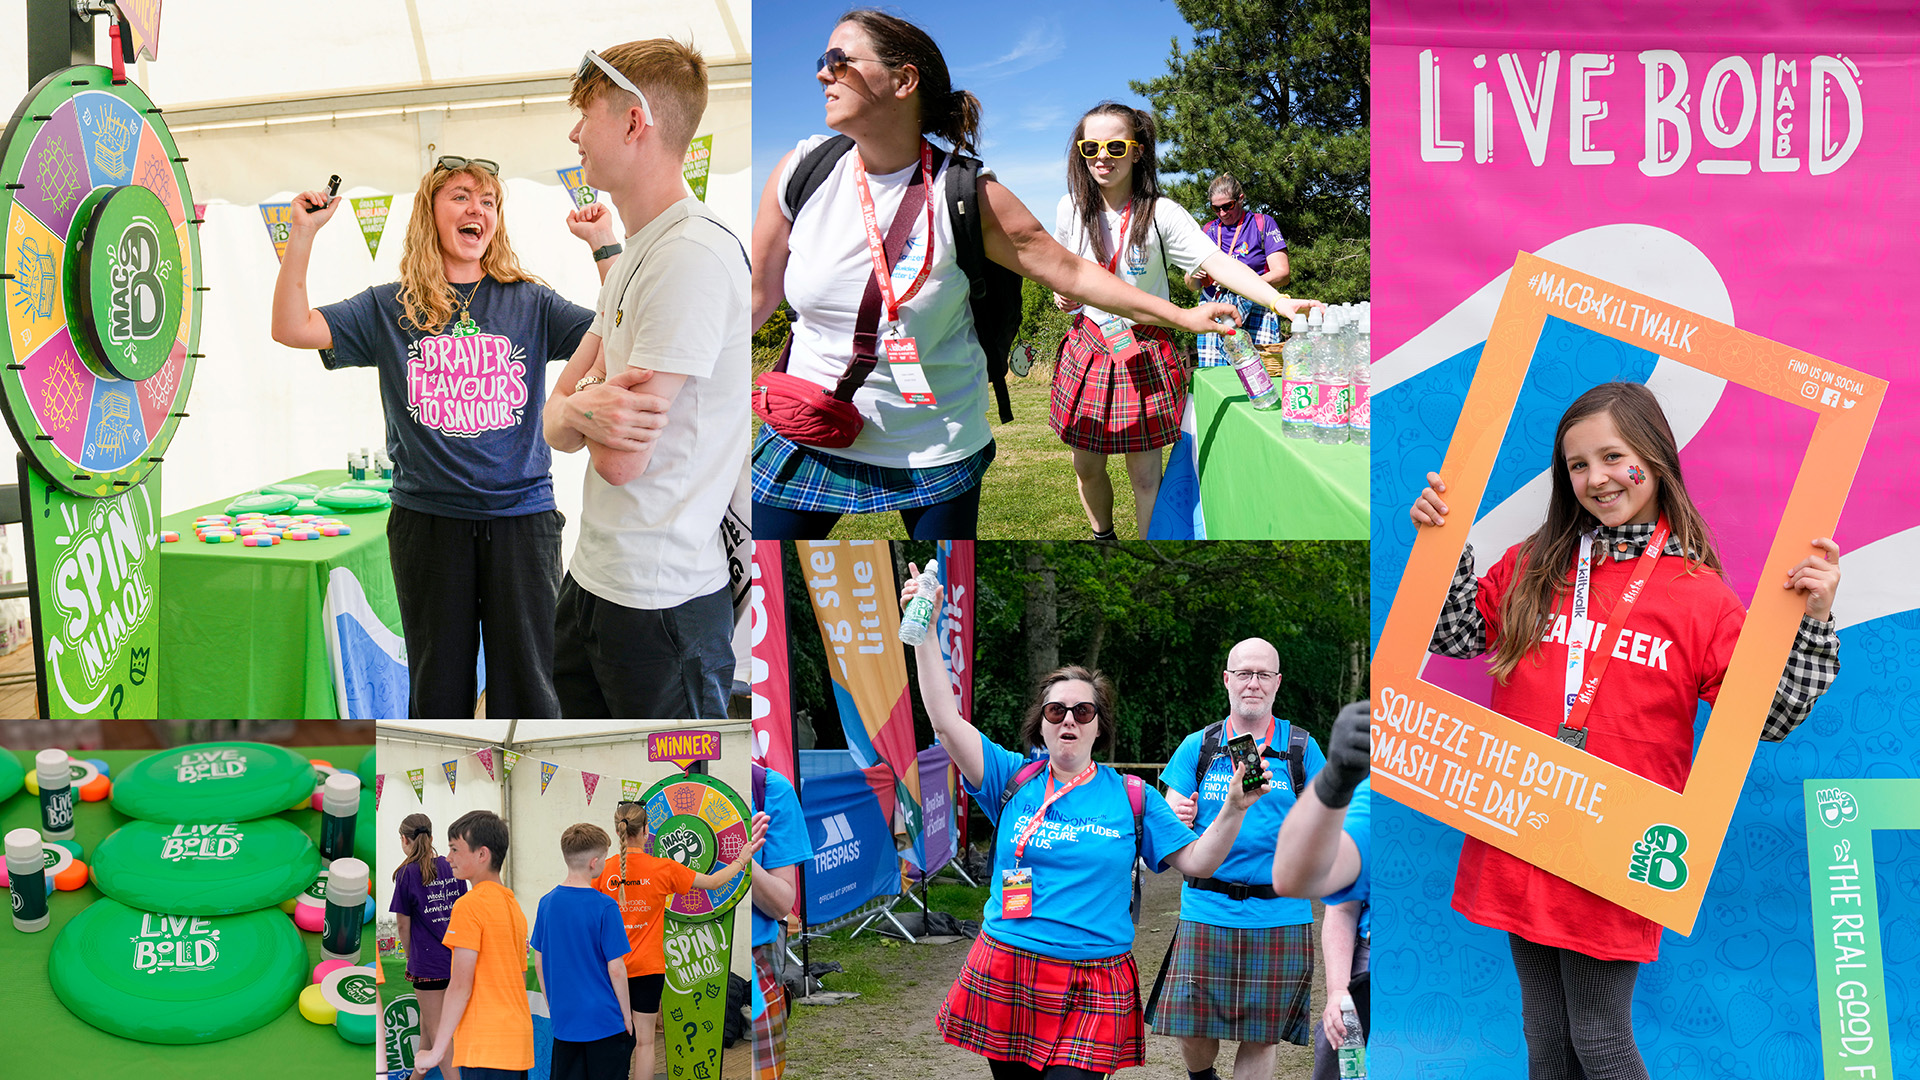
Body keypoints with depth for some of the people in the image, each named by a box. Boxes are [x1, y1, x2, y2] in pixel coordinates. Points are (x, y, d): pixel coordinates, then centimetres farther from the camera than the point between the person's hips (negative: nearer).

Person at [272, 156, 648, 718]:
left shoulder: (530, 303, 5)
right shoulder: (389, 308, 6)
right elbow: (292, 328, -3)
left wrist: (603, 245, -12)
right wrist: (303, 233, -10)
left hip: (521, 516, 0)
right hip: (427, 520, 1)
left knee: (527, 689, 3)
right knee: (438, 690, 11)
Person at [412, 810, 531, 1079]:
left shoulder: (469, 905, -9)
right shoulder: (513, 905, 15)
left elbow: (461, 985, -13)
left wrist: (438, 1049, -10)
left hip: (486, 1046, -8)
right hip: (519, 1039, 8)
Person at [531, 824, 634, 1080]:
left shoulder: (547, 903, 1)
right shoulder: (605, 907, -15)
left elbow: (538, 963, 8)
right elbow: (615, 969, -15)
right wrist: (626, 1015, -3)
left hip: (564, 1019, 5)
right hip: (605, 1020, -5)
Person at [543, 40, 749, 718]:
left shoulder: (695, 254, -18)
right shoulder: (636, 255, 15)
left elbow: (620, 460, -21)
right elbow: (556, 427, 10)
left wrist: (582, 398, 1)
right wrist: (583, 409, -14)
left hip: (661, 604, -9)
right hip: (593, 579, 9)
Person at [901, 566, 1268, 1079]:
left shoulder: (1132, 797, 7)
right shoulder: (1014, 778, 5)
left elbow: (1196, 861, 6)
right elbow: (947, 721, -5)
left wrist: (1233, 810, -10)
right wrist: (925, 636, -12)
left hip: (1092, 991, -1)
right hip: (1005, 979, 1)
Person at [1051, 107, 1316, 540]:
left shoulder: (1161, 214, -13)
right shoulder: (1072, 207, -2)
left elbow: (1217, 262, -24)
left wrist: (1278, 300, -38)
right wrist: (1060, 291, -5)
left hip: (1144, 352, -3)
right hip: (1087, 347, 3)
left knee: (1145, 475, -1)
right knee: (1086, 467, 11)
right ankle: (1103, 538, 38)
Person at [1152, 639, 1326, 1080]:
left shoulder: (1301, 749, 7)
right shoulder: (1197, 746, 8)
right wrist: (1178, 817, -14)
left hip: (1279, 913, 0)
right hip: (1207, 908, 0)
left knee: (1262, 1035, 2)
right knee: (1191, 1027, -1)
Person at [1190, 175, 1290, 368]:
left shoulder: (1263, 224, 5)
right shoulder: (1207, 230, 17)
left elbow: (1282, 274, -3)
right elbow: (1192, 285, 18)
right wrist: (1194, 276, -6)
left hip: (1255, 315, -3)